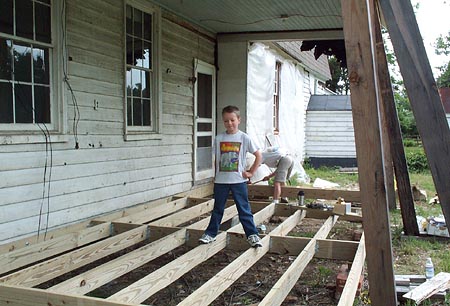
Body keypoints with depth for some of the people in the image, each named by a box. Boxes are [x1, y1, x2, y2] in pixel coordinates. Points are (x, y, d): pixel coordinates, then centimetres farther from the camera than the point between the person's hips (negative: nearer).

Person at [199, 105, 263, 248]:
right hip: (221, 181, 3)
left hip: (238, 180, -3)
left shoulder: (244, 138, -6)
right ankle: (210, 233, 25)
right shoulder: (219, 138, 2)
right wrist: (216, 176, 7)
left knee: (244, 209, 3)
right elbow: (217, 159, 10)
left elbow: (258, 156, -2)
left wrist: (250, 172, -4)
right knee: (217, 209, 15)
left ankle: (252, 235, 11)